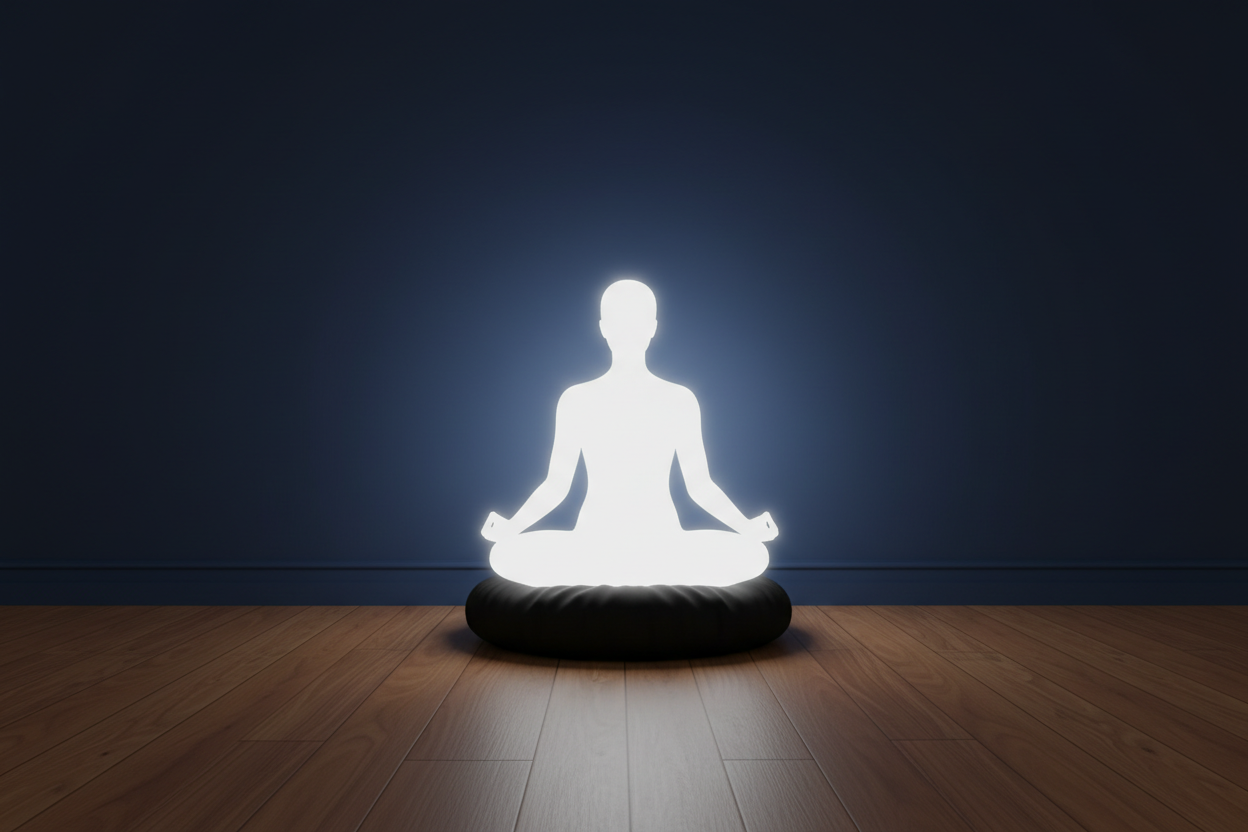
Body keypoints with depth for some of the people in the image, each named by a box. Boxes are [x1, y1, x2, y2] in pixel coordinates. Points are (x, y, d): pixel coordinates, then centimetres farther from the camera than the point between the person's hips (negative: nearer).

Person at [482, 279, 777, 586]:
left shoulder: (680, 401, 2)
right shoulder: (576, 400, 1)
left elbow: (700, 485, 5)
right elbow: (556, 486, 3)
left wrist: (747, 526, -10)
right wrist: (511, 525, -12)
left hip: (663, 542, 0)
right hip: (594, 544, 0)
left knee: (750, 555, -25)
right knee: (508, 555, -25)